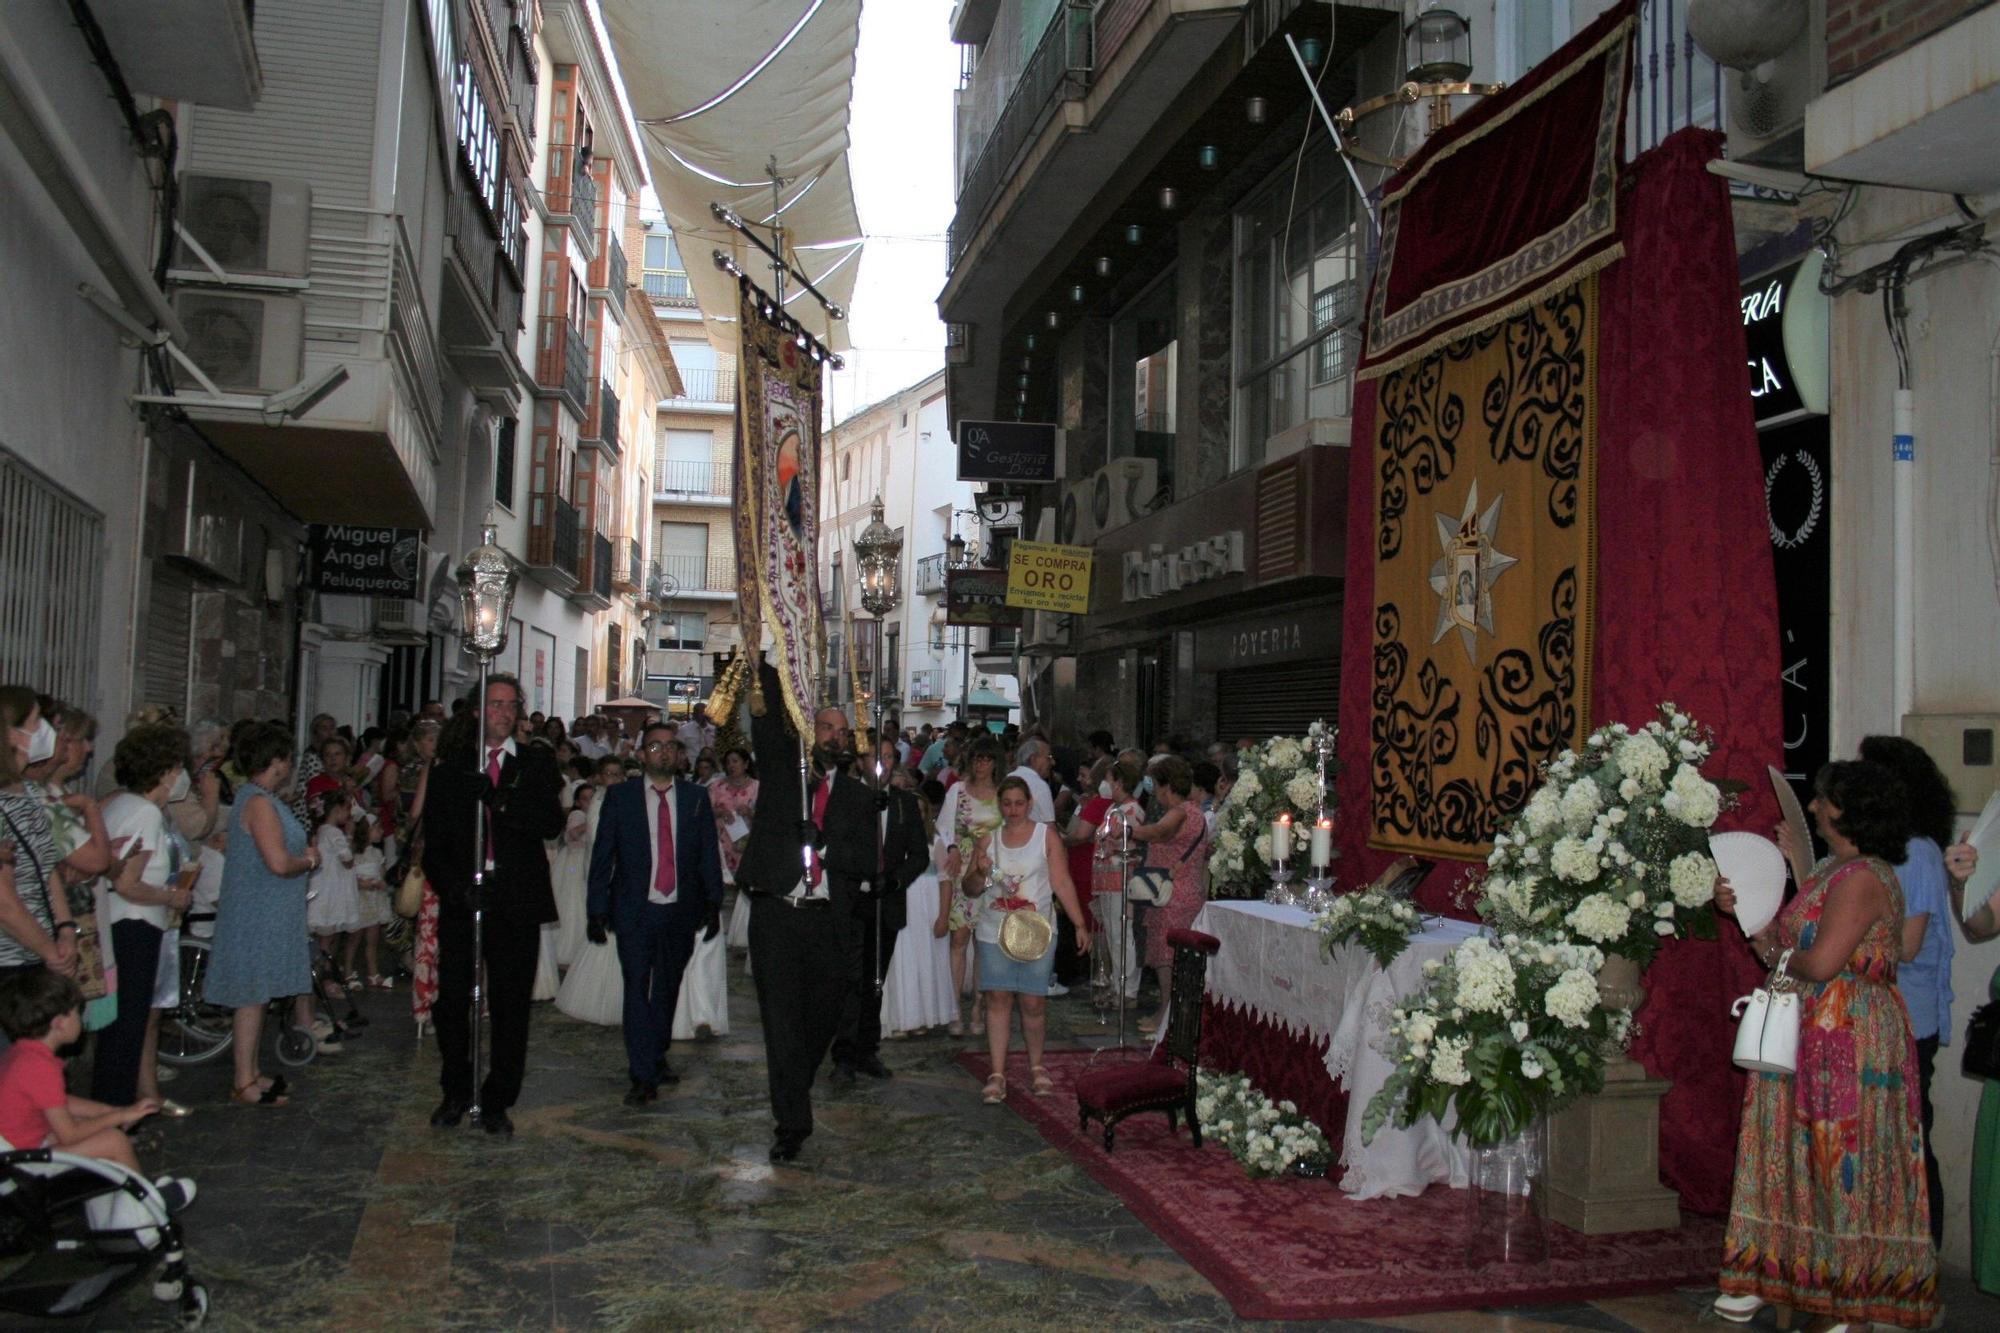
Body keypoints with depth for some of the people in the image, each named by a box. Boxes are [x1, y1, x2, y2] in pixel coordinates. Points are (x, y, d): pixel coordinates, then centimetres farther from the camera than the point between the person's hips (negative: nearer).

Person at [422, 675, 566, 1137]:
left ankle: (497, 1102, 16)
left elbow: (552, 822, -9)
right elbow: (433, 835, 7)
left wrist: (500, 800, -21)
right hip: (461, 898, 1)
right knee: (452, 1002, 6)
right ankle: (456, 1094, 25)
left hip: (516, 905, -1)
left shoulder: (537, 762, 6)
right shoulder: (451, 766, 10)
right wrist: (449, 883, -9)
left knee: (511, 1007, 4)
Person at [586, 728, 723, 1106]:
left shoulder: (696, 797, 6)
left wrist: (713, 903, -1)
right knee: (638, 989, -6)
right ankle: (643, 1077, 0)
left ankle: (656, 1057, 31)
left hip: (681, 911, 2)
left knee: (667, 988, 13)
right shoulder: (620, 797, 1)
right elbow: (602, 855, 1)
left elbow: (709, 853, 6)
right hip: (635, 909, -2)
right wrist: (598, 910, -3)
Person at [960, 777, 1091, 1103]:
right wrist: (980, 872, -12)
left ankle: (1036, 1067, 21)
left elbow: (1062, 883, -3)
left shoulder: (1046, 836, 0)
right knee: (998, 1000, 0)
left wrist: (1080, 924, -9)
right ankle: (997, 1074, 5)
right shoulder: (988, 841, 7)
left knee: (1033, 1002, 1)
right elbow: (969, 890, 10)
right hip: (994, 933, 2)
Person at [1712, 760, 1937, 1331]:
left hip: (1849, 1041, -10)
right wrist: (1743, 908, 6)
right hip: (1811, 1041, 10)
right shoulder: (1834, 871, 14)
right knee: (1811, 1156, 14)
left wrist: (1774, 952, -8)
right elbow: (1788, 950, 15)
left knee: (1840, 1161, -1)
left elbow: (1821, 962, -26)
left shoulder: (1863, 877, -18)